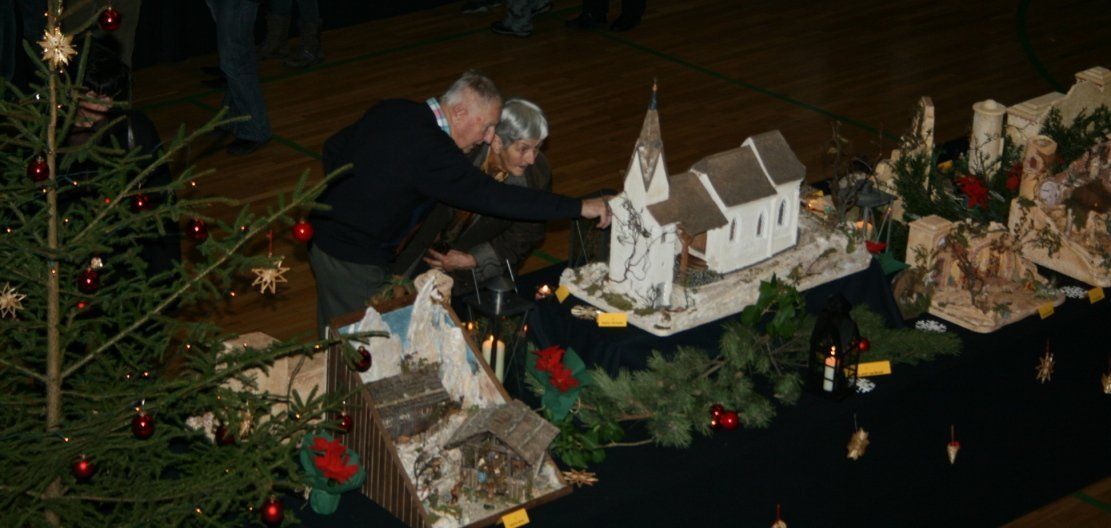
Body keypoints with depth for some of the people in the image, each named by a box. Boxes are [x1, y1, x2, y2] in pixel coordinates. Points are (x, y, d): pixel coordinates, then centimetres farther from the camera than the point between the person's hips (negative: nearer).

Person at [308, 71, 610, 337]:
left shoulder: (391, 111, 1)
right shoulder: (432, 151, -26)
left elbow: (334, 149, 13)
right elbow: (494, 198, -30)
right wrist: (578, 208, -27)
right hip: (353, 261, -9)